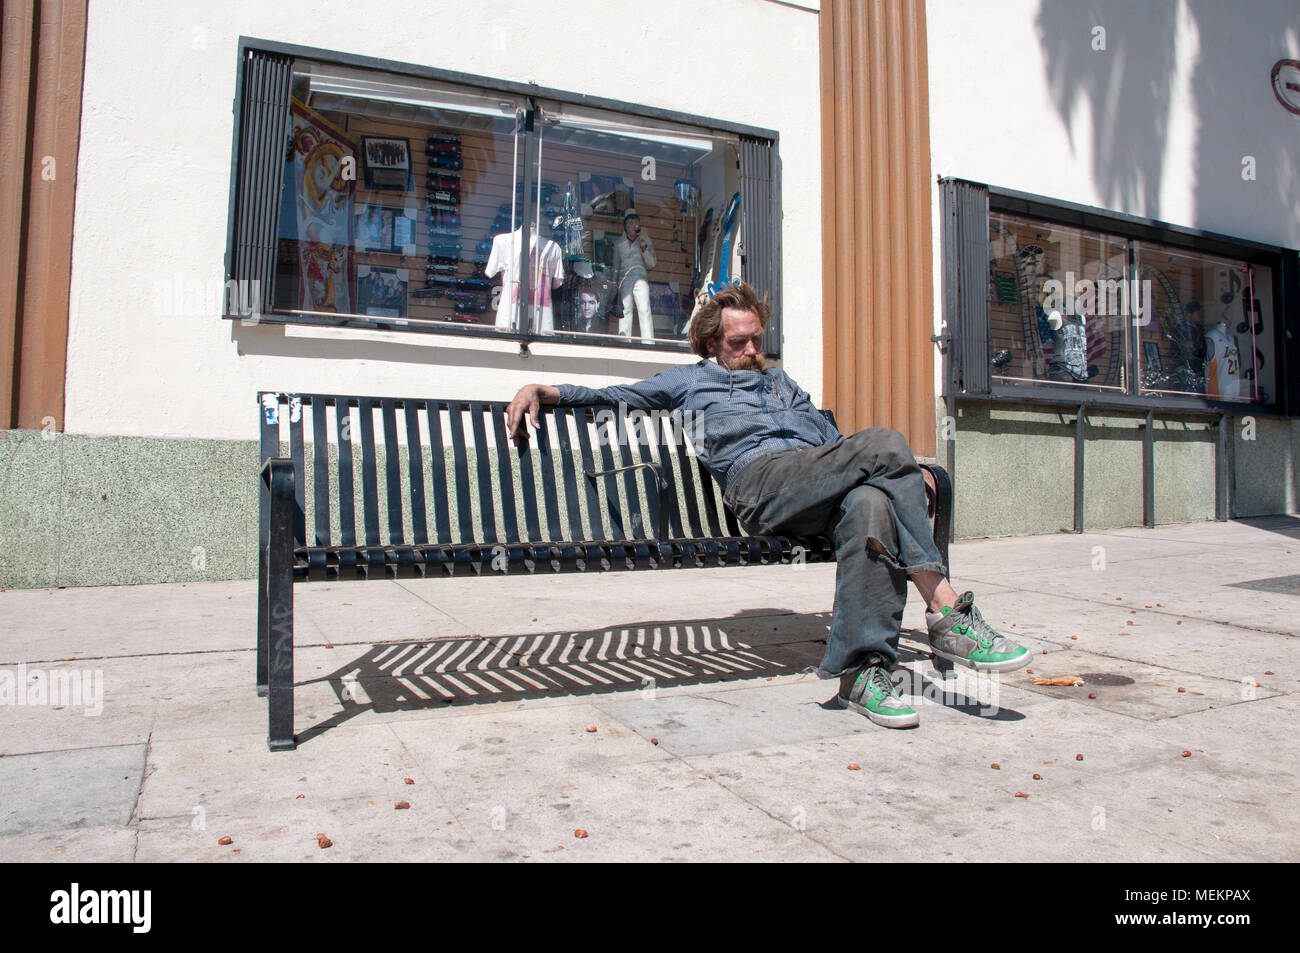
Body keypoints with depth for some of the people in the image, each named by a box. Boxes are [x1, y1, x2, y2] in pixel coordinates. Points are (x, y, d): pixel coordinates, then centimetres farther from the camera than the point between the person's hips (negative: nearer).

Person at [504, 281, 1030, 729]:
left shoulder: (779, 380, 41)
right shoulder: (689, 380, 31)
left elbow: (828, 436, 32)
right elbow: (612, 396, 26)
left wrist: (907, 472, 16)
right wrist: (542, 389, 12)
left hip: (816, 491, 4)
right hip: (758, 478, -4)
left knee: (871, 504, -36)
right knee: (885, 442, -29)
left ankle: (862, 670, -36)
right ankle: (947, 610, -30)